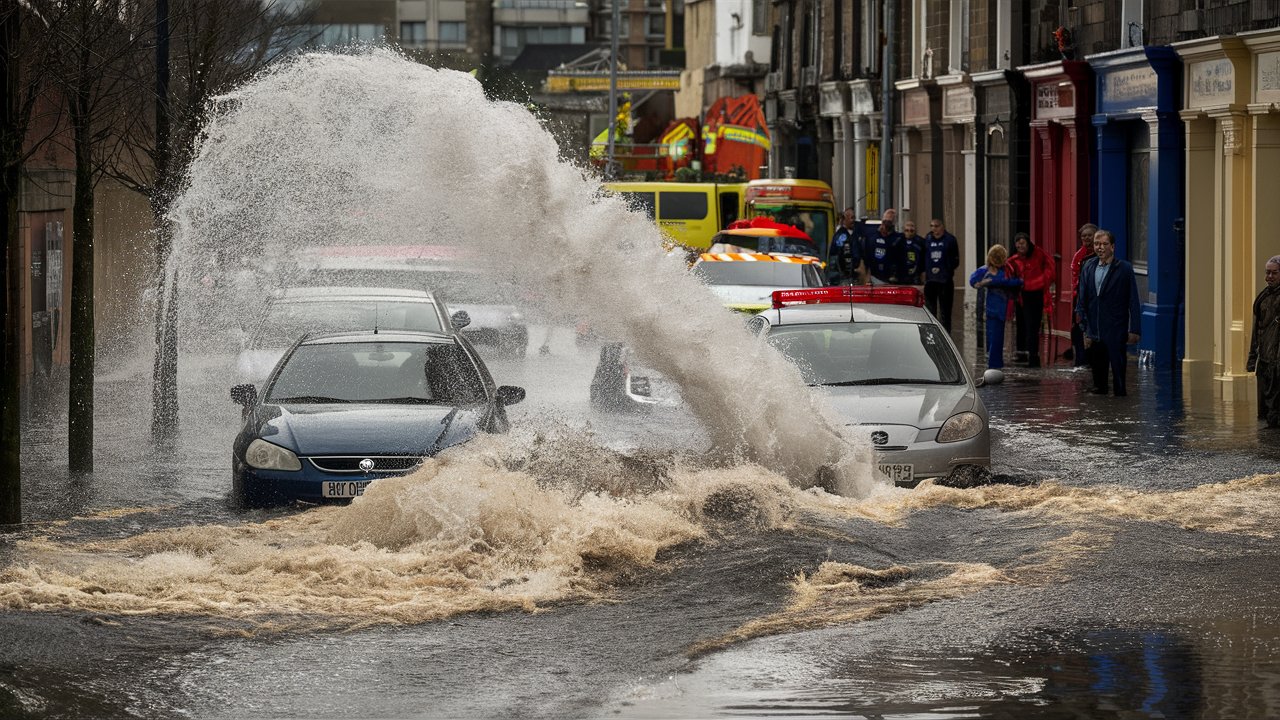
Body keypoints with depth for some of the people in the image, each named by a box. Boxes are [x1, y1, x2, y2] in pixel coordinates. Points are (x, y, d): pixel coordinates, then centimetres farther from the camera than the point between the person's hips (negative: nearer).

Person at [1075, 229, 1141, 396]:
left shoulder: (1124, 269, -5)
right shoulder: (1088, 267, 8)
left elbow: (1134, 302, -4)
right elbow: (1082, 301, 10)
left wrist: (1134, 329, -9)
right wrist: (1084, 329, 3)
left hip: (1115, 334, -5)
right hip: (1094, 332, 5)